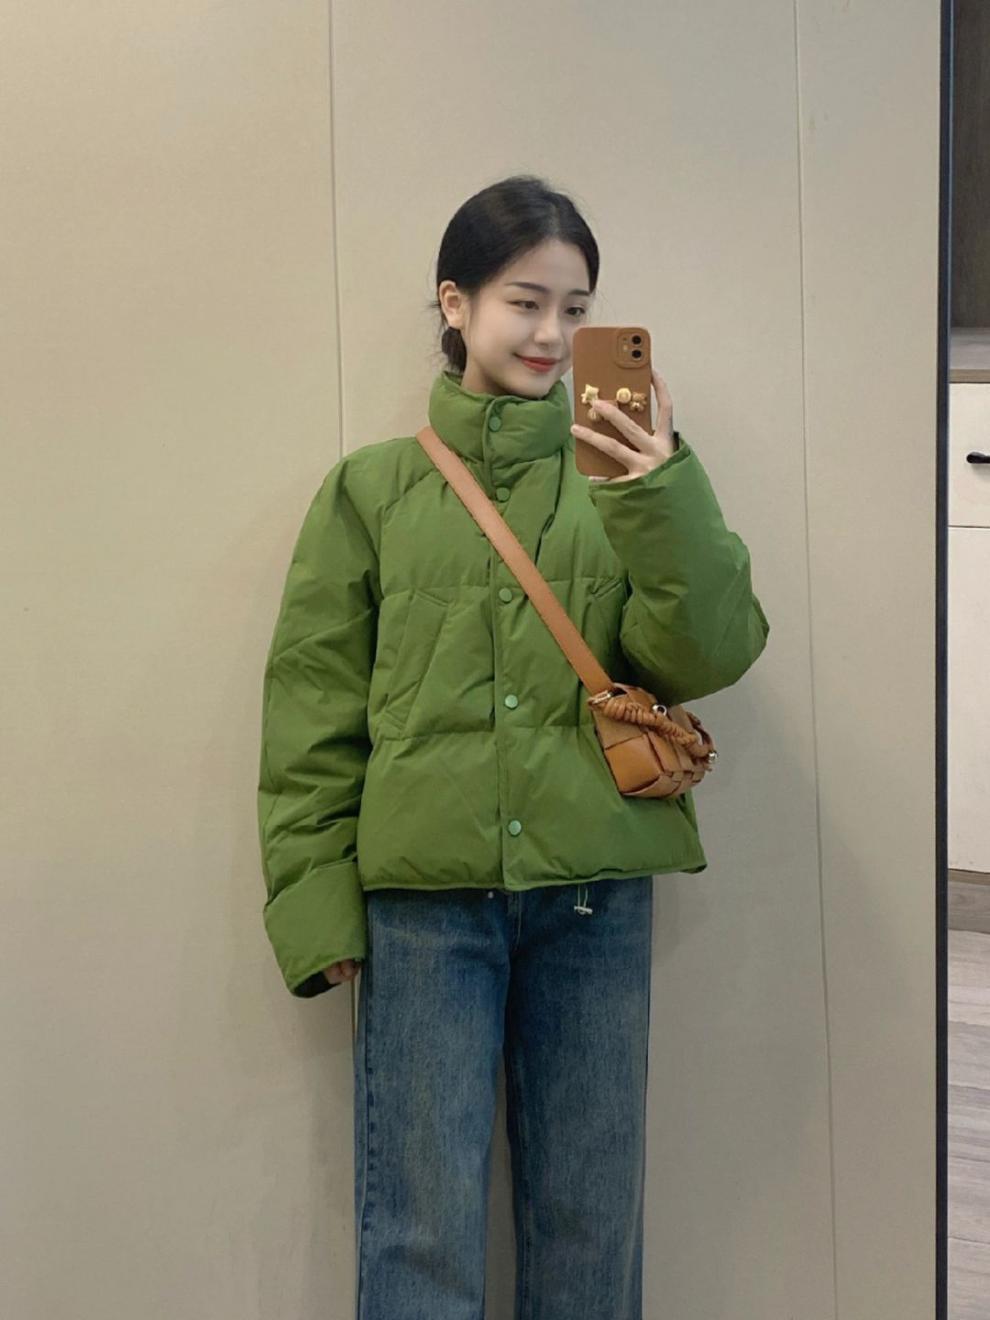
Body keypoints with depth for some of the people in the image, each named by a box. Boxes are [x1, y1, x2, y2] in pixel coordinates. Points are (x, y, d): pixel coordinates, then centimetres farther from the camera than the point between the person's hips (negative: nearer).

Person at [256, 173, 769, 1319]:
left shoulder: (621, 477, 5)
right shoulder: (372, 488, 4)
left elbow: (710, 655, -4)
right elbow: (312, 714, 3)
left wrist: (664, 495, -18)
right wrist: (314, 907, -2)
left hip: (596, 894, 2)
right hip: (424, 895, -1)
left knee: (591, 1217, 13)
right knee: (422, 1225, 6)